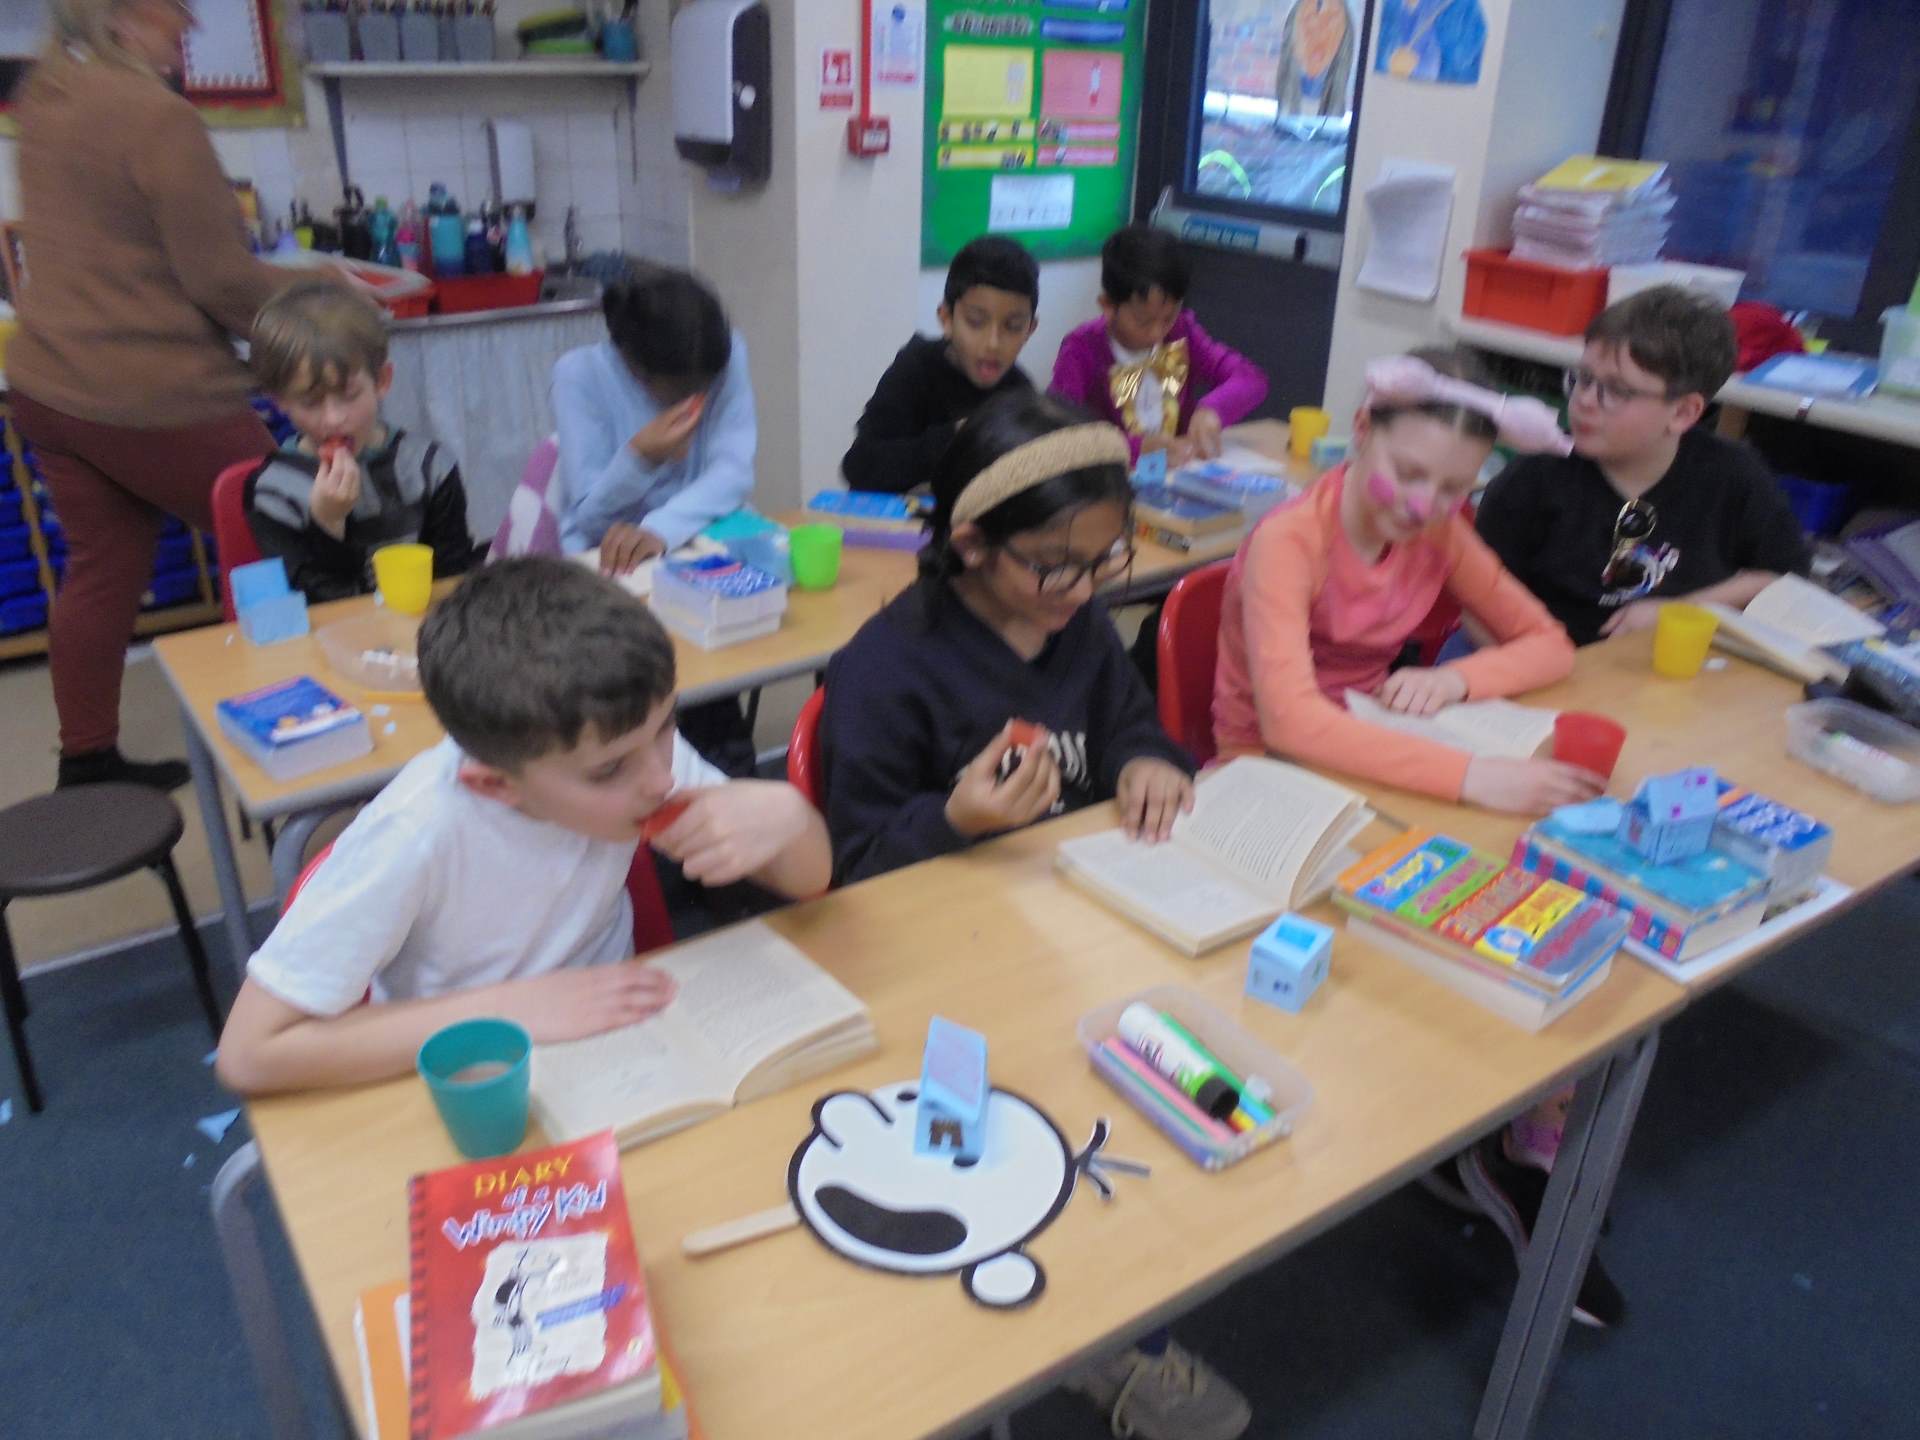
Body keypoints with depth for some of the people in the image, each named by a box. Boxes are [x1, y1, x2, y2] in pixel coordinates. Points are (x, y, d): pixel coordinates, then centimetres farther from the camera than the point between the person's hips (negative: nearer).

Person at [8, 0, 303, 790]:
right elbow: (221, 282, -17)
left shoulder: (43, 92, 7)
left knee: (102, 567, 15)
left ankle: (87, 759, 24)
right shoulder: (158, 116, -18)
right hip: (153, 397, -8)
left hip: (47, 384, 8)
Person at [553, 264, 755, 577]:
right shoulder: (580, 374, -14)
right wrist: (639, 457, -31)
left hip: (698, 542, 2)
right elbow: (589, 516, -13)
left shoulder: (728, 354, -10)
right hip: (607, 556, -2)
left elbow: (734, 471, -18)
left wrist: (659, 529, -33)